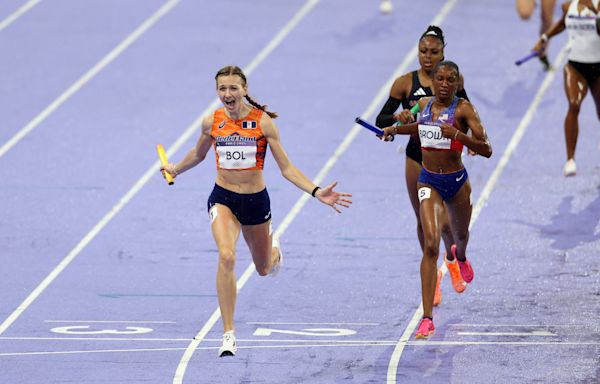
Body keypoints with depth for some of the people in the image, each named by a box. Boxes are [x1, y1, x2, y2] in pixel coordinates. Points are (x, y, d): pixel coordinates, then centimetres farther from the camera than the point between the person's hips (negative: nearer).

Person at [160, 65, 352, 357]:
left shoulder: (263, 122, -12)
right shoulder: (212, 122, -5)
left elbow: (286, 168, -9)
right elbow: (198, 154, 18)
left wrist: (317, 192, -20)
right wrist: (175, 169, 31)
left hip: (256, 200, 0)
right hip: (223, 199, 0)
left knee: (264, 269, 19)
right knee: (226, 257, -27)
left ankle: (273, 247, 61)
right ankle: (229, 334, -23)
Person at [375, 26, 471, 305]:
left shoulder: (454, 79, -3)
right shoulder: (406, 83, -6)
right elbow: (381, 121, -6)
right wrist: (398, 117, -27)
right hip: (418, 157, 1)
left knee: (445, 222, -10)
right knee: (424, 221, 8)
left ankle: (452, 257, 24)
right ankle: (432, 275, 28)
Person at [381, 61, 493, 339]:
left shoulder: (463, 109, -13)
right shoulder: (425, 104, 1)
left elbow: (486, 149, -19)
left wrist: (457, 134, -31)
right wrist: (397, 129, 14)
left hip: (457, 181, -1)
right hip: (429, 182, 1)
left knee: (460, 235, 25)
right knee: (431, 246, -16)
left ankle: (460, 256, 68)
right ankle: (427, 319, -20)